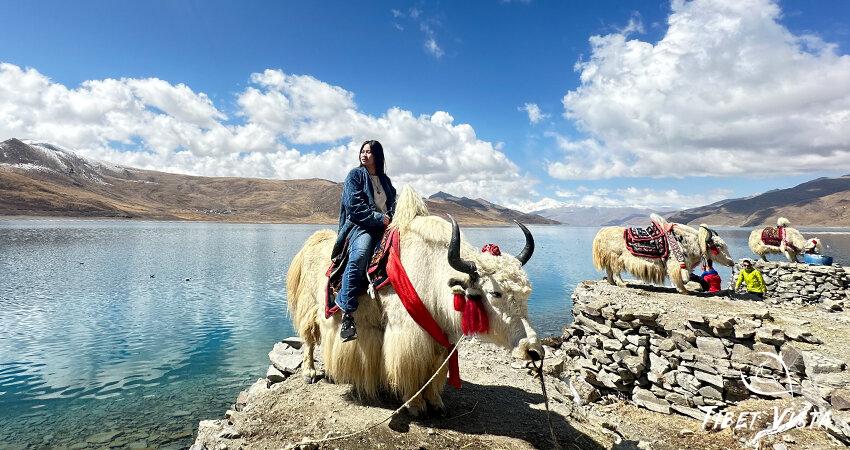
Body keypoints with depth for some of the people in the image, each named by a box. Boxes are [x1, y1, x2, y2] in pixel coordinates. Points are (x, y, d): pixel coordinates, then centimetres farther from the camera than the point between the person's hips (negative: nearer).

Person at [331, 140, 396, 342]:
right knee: (359, 255, -37)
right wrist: (378, 218, -10)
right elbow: (354, 206, -4)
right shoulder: (355, 175, 8)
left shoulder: (384, 179, 25)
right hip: (360, 226, -6)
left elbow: (393, 202, 24)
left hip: (384, 226, 6)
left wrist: (390, 217, 1)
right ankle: (347, 314, -36)